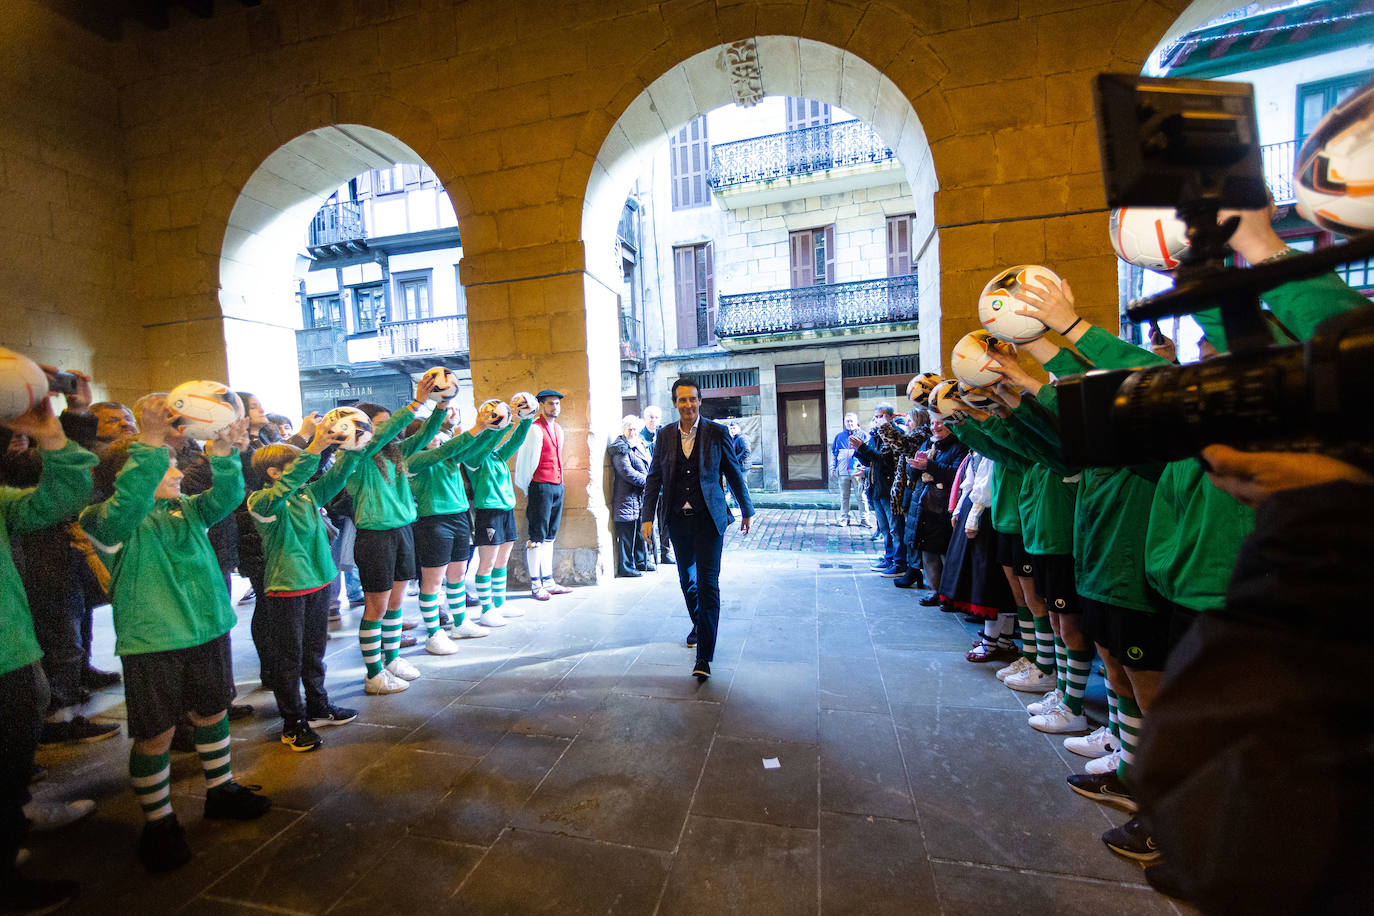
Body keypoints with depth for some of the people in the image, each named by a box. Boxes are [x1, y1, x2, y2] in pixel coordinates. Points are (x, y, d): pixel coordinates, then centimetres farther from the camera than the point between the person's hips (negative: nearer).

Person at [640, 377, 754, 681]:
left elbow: (734, 474, 3)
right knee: (686, 579, 18)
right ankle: (698, 625, 44)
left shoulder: (717, 433, -5)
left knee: (708, 583, -7)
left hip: (708, 518, -4)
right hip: (678, 519, 4)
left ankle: (704, 656, -1)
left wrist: (747, 511, 8)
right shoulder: (664, 436, 4)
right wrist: (647, 516, -1)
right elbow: (654, 478, 6)